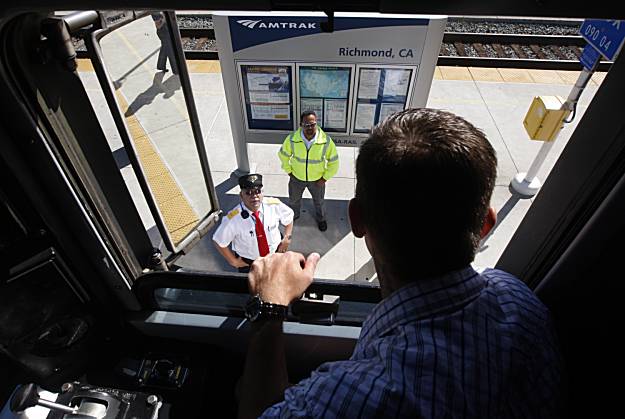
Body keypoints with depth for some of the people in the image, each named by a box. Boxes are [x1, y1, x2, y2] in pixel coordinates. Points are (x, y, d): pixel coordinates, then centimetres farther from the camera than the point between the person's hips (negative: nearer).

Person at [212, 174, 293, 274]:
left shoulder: (275, 205, -23)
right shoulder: (233, 218, -29)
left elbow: (289, 217, -1)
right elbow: (219, 241, -14)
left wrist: (287, 238, -8)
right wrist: (233, 261, -9)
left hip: (275, 254, 2)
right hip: (248, 263, -2)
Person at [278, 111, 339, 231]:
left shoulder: (326, 141, -27)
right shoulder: (292, 139, -25)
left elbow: (334, 162, -13)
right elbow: (283, 155, -5)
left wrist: (325, 178, -11)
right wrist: (289, 171, -2)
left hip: (317, 179, -1)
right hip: (297, 178, 1)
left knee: (319, 201, 26)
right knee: (294, 199, 28)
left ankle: (321, 218, 57)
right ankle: (294, 215, 61)